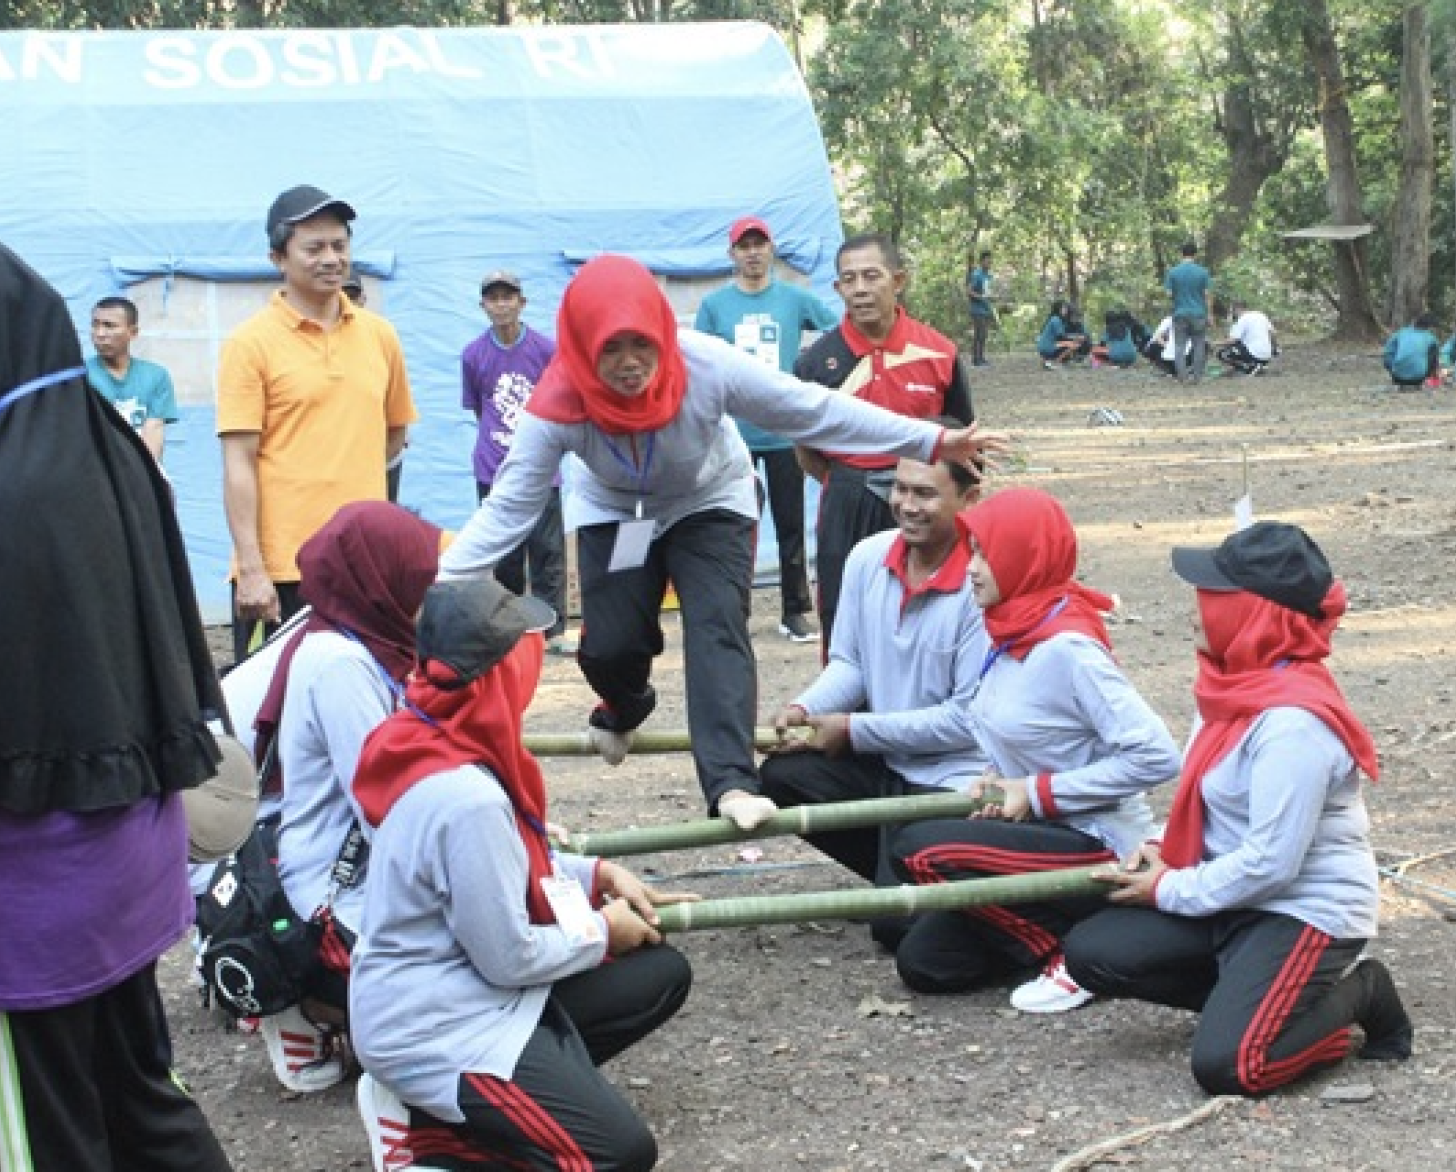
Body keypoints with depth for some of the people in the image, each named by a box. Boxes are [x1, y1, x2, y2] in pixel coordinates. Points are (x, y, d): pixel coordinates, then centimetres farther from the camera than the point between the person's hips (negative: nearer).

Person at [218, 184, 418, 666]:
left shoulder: (380, 336, 9)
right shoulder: (251, 343, -4)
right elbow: (238, 464, -8)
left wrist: (347, 486, 10)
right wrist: (250, 568, -14)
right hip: (280, 568, -4)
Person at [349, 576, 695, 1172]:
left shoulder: (437, 744, -1)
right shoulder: (466, 800, -30)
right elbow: (510, 958, -22)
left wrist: (598, 874, 6)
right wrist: (600, 932, -5)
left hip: (463, 987, 10)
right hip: (436, 1030, -10)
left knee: (661, 974, 13)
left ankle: (470, 1095, 7)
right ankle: (426, 1123, -3)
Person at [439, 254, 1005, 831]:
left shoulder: (706, 364, -32)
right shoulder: (558, 403, -30)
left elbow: (812, 409, -26)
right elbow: (508, 505, -24)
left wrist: (931, 441, -25)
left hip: (710, 504, -1)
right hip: (615, 514, 1)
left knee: (717, 630, -20)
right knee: (606, 648, -5)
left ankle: (731, 783, -25)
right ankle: (626, 706, 33)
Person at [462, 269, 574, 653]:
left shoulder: (546, 349, -2)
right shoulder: (473, 355, 3)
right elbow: (477, 410, 14)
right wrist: (497, 441, 7)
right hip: (493, 471, 1)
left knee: (547, 550, -3)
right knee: (504, 553, 7)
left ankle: (553, 630, 1)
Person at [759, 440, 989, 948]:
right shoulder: (869, 557, -1)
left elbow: (967, 719, -20)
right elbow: (849, 663, 8)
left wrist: (853, 729, -17)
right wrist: (805, 708, -14)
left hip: (953, 777, -6)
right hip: (881, 761, 6)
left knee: (897, 924, -16)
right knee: (781, 777, -19)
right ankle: (898, 872, 4)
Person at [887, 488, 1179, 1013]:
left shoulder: (1067, 648, -22)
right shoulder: (1016, 635, 5)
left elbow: (1155, 757, -26)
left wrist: (1039, 792, -20)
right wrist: (1004, 786, -1)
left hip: (1098, 851, -9)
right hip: (1048, 832, 9)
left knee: (916, 850, -23)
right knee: (923, 962, 2)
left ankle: (1066, 954, -11)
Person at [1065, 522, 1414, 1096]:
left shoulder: (1293, 721, -25)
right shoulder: (1239, 684, 5)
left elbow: (1269, 862, -25)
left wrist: (1168, 890, -13)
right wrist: (1161, 852, -1)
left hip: (1307, 913, -9)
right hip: (1235, 899, 9)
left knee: (1225, 1065, -24)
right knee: (1091, 952, -3)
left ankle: (1356, 993, 2)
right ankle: (1247, 993, 9)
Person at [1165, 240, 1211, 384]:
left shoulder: (1173, 272, -3)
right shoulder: (1202, 272, -4)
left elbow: (1169, 294, -3)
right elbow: (1206, 295, -4)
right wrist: (1208, 315, 4)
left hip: (1180, 313, 0)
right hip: (1198, 313, 0)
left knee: (1179, 345, 3)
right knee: (1198, 345, 8)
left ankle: (1181, 375, -6)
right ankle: (1197, 377, 7)